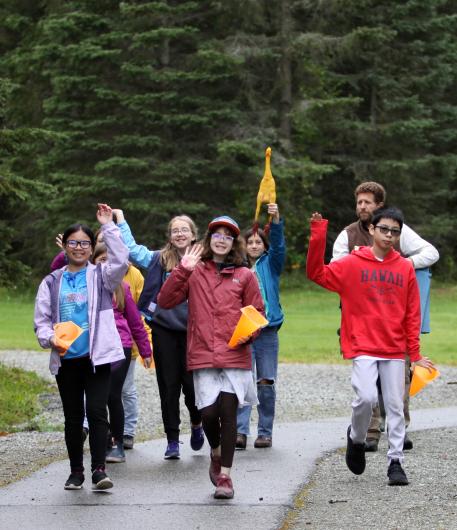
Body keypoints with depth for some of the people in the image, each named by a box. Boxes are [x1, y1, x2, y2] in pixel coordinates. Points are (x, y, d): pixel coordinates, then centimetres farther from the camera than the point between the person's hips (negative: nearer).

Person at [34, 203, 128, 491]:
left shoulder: (100, 276, 6)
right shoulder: (52, 282, 10)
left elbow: (120, 260, -14)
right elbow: (41, 319, 8)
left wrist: (109, 225, -14)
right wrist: (50, 339, -12)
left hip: (97, 356, -3)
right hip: (66, 359, 3)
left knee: (97, 411, -12)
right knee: (73, 416, 8)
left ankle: (99, 468, -13)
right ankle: (76, 471, 15)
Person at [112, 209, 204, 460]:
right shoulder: (159, 259, 6)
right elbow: (130, 249, 7)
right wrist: (120, 220, 10)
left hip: (192, 329, -1)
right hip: (164, 329, 1)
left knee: (192, 382, -2)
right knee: (169, 385, 4)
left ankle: (196, 424, 28)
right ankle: (172, 439, 12)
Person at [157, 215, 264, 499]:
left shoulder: (244, 275, 8)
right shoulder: (195, 273, 8)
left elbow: (257, 313, 12)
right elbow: (165, 301, 0)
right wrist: (182, 271, -8)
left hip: (235, 356, 0)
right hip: (203, 356, 0)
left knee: (228, 412, -5)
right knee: (209, 412, -6)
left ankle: (225, 475, 4)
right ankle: (216, 453, 26)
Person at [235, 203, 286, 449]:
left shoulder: (270, 264, 7)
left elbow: (278, 246, -11)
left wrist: (276, 220, -26)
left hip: (268, 330, 1)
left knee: (266, 383, 3)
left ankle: (265, 432, 10)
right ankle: (240, 431, -13)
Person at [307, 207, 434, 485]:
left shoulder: (405, 268, 6)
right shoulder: (353, 264, 1)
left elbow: (412, 314, 8)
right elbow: (317, 273, -6)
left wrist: (415, 354, 6)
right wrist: (318, 237, -16)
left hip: (395, 351, 2)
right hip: (363, 348, -2)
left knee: (395, 406, 3)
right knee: (366, 398, -16)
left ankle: (396, 462, 10)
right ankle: (357, 438, 13)